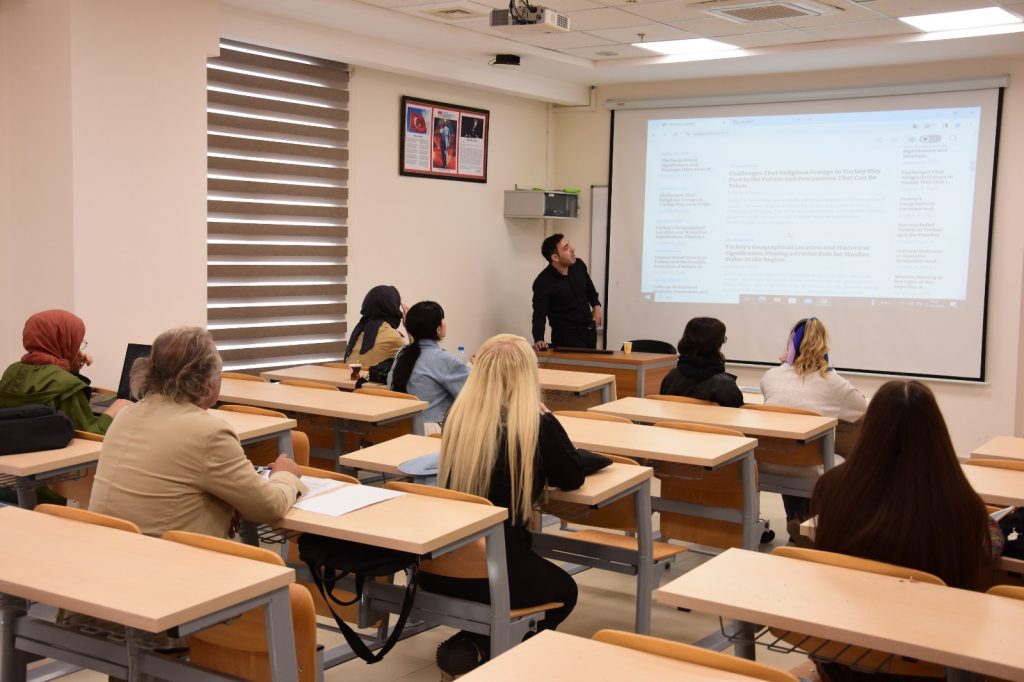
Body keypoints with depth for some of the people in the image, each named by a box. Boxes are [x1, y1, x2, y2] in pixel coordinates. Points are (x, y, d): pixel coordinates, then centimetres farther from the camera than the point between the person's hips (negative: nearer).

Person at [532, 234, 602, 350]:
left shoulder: (579, 265, -3)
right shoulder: (543, 282, -21)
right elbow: (539, 314, -23)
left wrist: (596, 305, 14)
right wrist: (538, 340, -36)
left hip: (590, 330, 6)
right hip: (566, 336, -6)